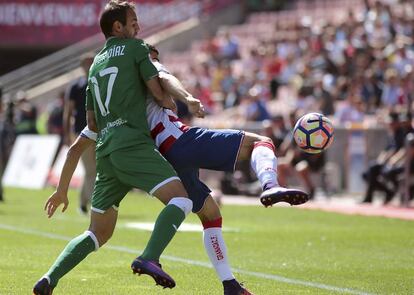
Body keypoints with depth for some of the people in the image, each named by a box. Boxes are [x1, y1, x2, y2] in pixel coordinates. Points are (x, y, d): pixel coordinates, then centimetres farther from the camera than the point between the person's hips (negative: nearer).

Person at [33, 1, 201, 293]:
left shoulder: (96, 64, 28)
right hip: (132, 143, -7)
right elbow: (159, 92, 2)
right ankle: (149, 258, -37)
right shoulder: (135, 47, 8)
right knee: (180, 199, -17)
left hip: (104, 151, 7)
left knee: (99, 233, 15)